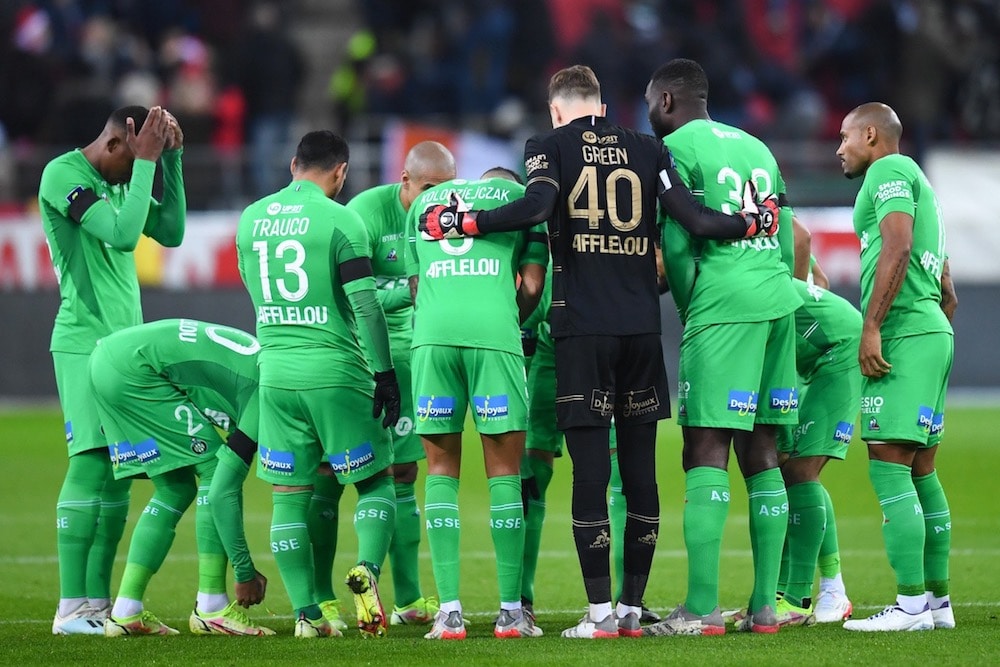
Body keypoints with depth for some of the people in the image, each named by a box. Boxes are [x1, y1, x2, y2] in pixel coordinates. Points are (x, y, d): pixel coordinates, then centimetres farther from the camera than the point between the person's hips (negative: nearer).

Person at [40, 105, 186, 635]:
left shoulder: (121, 178, 15)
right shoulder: (63, 174, -12)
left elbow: (170, 233, 14)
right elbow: (123, 234, -22)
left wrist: (171, 161, 6)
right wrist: (146, 162, -17)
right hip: (85, 344, -9)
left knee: (118, 473, 5)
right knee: (90, 465, -12)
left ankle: (98, 603, 8)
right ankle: (72, 608, -12)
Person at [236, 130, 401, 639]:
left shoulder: (251, 219, 8)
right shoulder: (339, 220, -9)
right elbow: (365, 305, -13)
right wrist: (384, 372, -8)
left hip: (275, 370, 4)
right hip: (335, 371, -4)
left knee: (290, 496, 8)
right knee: (376, 481, 8)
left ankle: (306, 614, 4)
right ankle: (366, 567, -16)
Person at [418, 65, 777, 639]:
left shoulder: (550, 146, 3)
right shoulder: (647, 150, 11)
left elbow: (536, 207, -16)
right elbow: (693, 218, 2)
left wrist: (463, 222, -7)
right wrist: (750, 224, 18)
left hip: (582, 328, -3)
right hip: (643, 327, 3)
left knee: (590, 467, -4)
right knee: (640, 467, 7)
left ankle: (601, 609, -8)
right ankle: (633, 607, 8)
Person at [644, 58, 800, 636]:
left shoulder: (675, 149, -2)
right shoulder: (757, 148, 21)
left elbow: (676, 247, -6)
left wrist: (688, 309, 7)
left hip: (723, 306, -7)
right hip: (779, 302, 7)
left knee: (706, 453, -8)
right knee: (762, 455, 9)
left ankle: (702, 608, -13)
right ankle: (765, 605, 6)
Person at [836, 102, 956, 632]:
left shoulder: (889, 171, -3)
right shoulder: (919, 186, 27)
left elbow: (897, 247, -20)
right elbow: (947, 294, 28)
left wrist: (872, 326, -22)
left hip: (903, 332, -10)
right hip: (933, 331, 10)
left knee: (888, 466, -13)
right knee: (919, 471, 11)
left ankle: (912, 604, -18)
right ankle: (938, 601, 11)